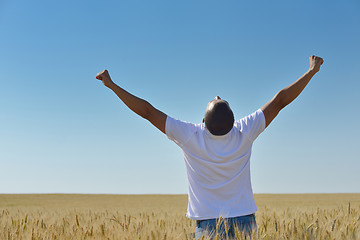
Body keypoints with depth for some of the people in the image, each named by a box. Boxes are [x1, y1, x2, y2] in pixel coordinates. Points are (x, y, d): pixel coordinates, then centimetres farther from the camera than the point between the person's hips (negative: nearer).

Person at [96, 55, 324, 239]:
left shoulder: (190, 137, -14)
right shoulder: (245, 133, -11)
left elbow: (147, 111, -9)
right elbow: (280, 100, -2)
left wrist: (112, 85, -1)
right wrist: (312, 71, 8)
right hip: (244, 221, 2)